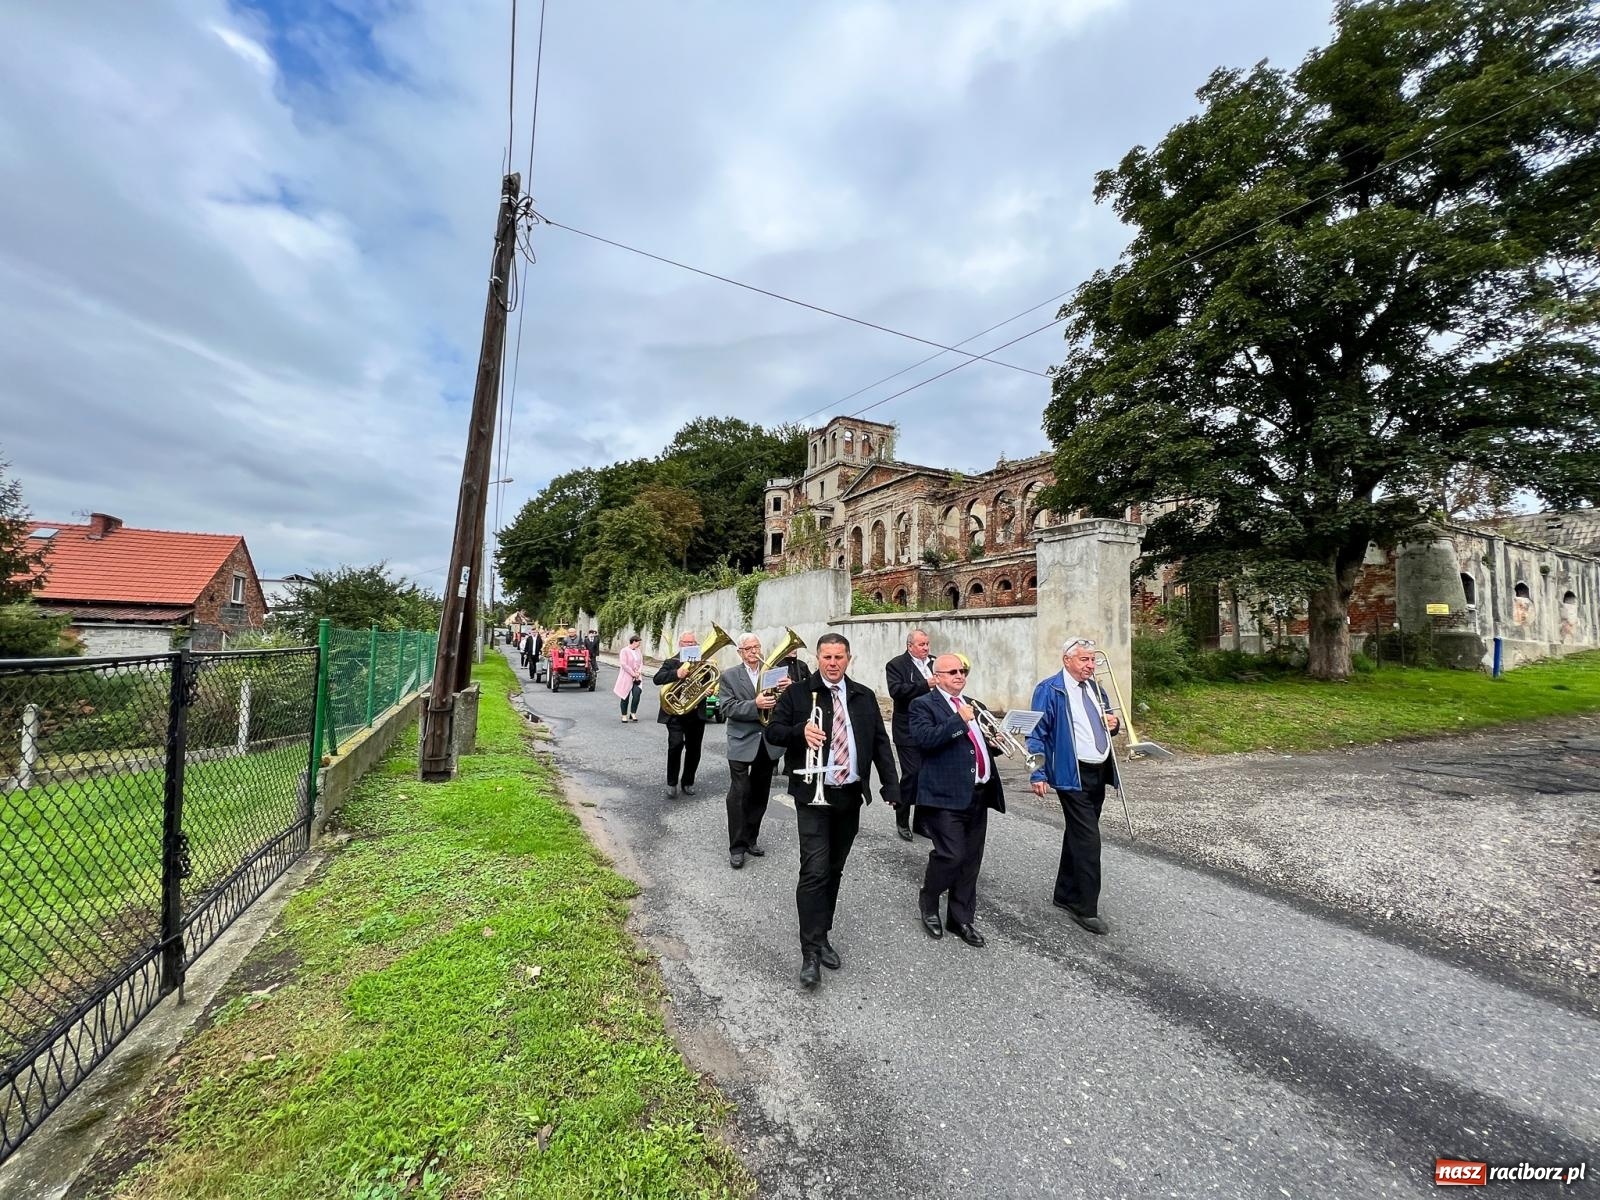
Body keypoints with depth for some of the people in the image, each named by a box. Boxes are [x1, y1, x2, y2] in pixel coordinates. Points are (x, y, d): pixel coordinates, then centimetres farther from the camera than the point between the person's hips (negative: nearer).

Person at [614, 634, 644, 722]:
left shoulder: (639, 651, 10)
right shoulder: (624, 651, -9)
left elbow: (641, 663, 11)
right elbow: (623, 664, -15)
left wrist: (639, 672, -6)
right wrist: (633, 673, -14)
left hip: (637, 677, 4)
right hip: (626, 677, -4)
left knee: (636, 694, -12)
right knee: (625, 696, 4)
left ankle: (633, 714, 0)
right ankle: (624, 715, 19)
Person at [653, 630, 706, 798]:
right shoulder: (672, 662, 0)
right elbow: (657, 679, -15)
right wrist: (676, 674, -31)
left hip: (696, 714, 3)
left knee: (694, 750, 10)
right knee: (676, 745, -15)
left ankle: (688, 782, 29)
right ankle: (672, 783, 3)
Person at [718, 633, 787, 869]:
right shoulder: (729, 675, 0)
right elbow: (727, 708, -11)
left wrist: (788, 690, -22)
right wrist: (755, 705, -25)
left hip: (768, 743, 3)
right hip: (742, 743, -3)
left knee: (760, 794, 14)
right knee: (739, 794, -3)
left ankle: (751, 839, 29)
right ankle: (737, 847, 8)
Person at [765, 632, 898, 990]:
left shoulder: (864, 697, 7)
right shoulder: (797, 693, -3)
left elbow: (880, 743, 8)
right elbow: (772, 731, -4)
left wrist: (890, 786, 0)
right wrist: (800, 731, -24)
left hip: (850, 796, 4)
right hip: (814, 797, -4)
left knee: (834, 870, 15)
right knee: (815, 871, -7)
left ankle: (822, 936, 30)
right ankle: (811, 951, 4)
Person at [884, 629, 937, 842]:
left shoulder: (934, 663, 12)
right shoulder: (896, 665, -6)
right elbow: (896, 690, -20)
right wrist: (925, 685, -25)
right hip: (909, 731, -6)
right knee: (911, 774, -5)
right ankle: (902, 821, 11)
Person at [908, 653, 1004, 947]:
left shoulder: (969, 705, 19)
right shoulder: (924, 704, -5)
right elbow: (923, 738, -22)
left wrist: (994, 744, 10)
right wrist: (959, 720, -21)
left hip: (978, 794, 7)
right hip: (946, 795, -7)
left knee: (971, 860, 12)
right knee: (952, 855, -9)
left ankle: (962, 918, 28)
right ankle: (928, 902, 18)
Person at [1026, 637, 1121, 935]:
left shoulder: (1095, 688, 11)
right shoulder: (1050, 690, -12)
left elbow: (1106, 722, 24)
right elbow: (1036, 734, -14)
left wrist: (1112, 723, 0)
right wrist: (1039, 774, -19)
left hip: (1099, 772, 8)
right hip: (1072, 774, -8)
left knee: (1078, 834, 16)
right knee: (1088, 839, -8)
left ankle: (1066, 895, 30)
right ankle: (1086, 908, 5)